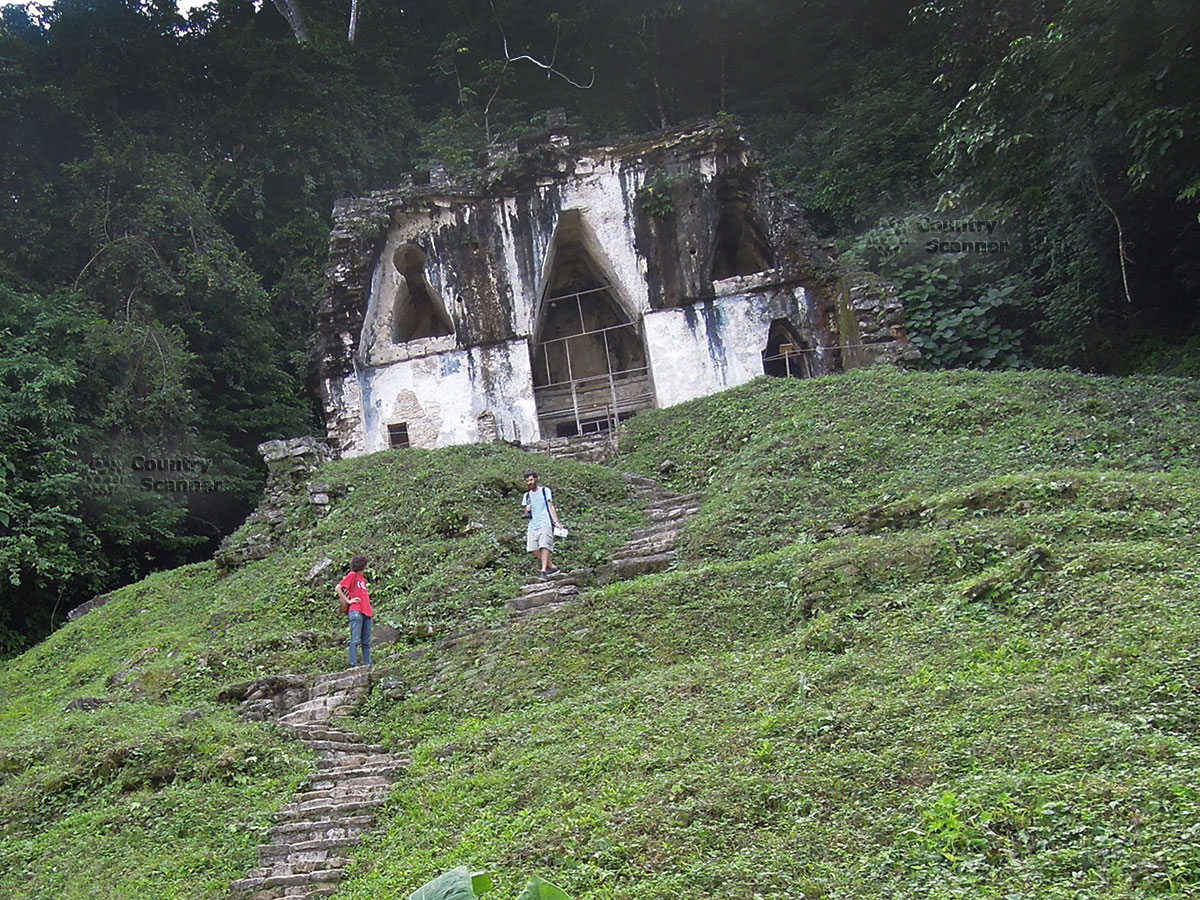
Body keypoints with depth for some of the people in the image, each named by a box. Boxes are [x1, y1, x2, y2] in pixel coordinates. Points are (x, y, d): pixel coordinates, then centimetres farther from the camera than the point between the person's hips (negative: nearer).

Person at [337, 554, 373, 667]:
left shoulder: (362, 578, 22)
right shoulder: (352, 575, 1)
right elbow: (338, 588, -5)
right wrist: (348, 601, -7)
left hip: (366, 612, 8)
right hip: (356, 611, -8)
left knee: (366, 642, 7)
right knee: (356, 640, -9)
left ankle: (368, 664, 10)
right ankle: (353, 665, -10)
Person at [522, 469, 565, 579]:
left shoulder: (545, 491, 6)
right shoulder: (527, 495, 18)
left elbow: (551, 507, 1)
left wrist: (556, 522, -11)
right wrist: (527, 510, -4)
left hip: (545, 523, -5)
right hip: (533, 524, 5)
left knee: (544, 546, -19)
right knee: (533, 549, -7)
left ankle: (544, 571, -23)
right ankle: (551, 568, 4)